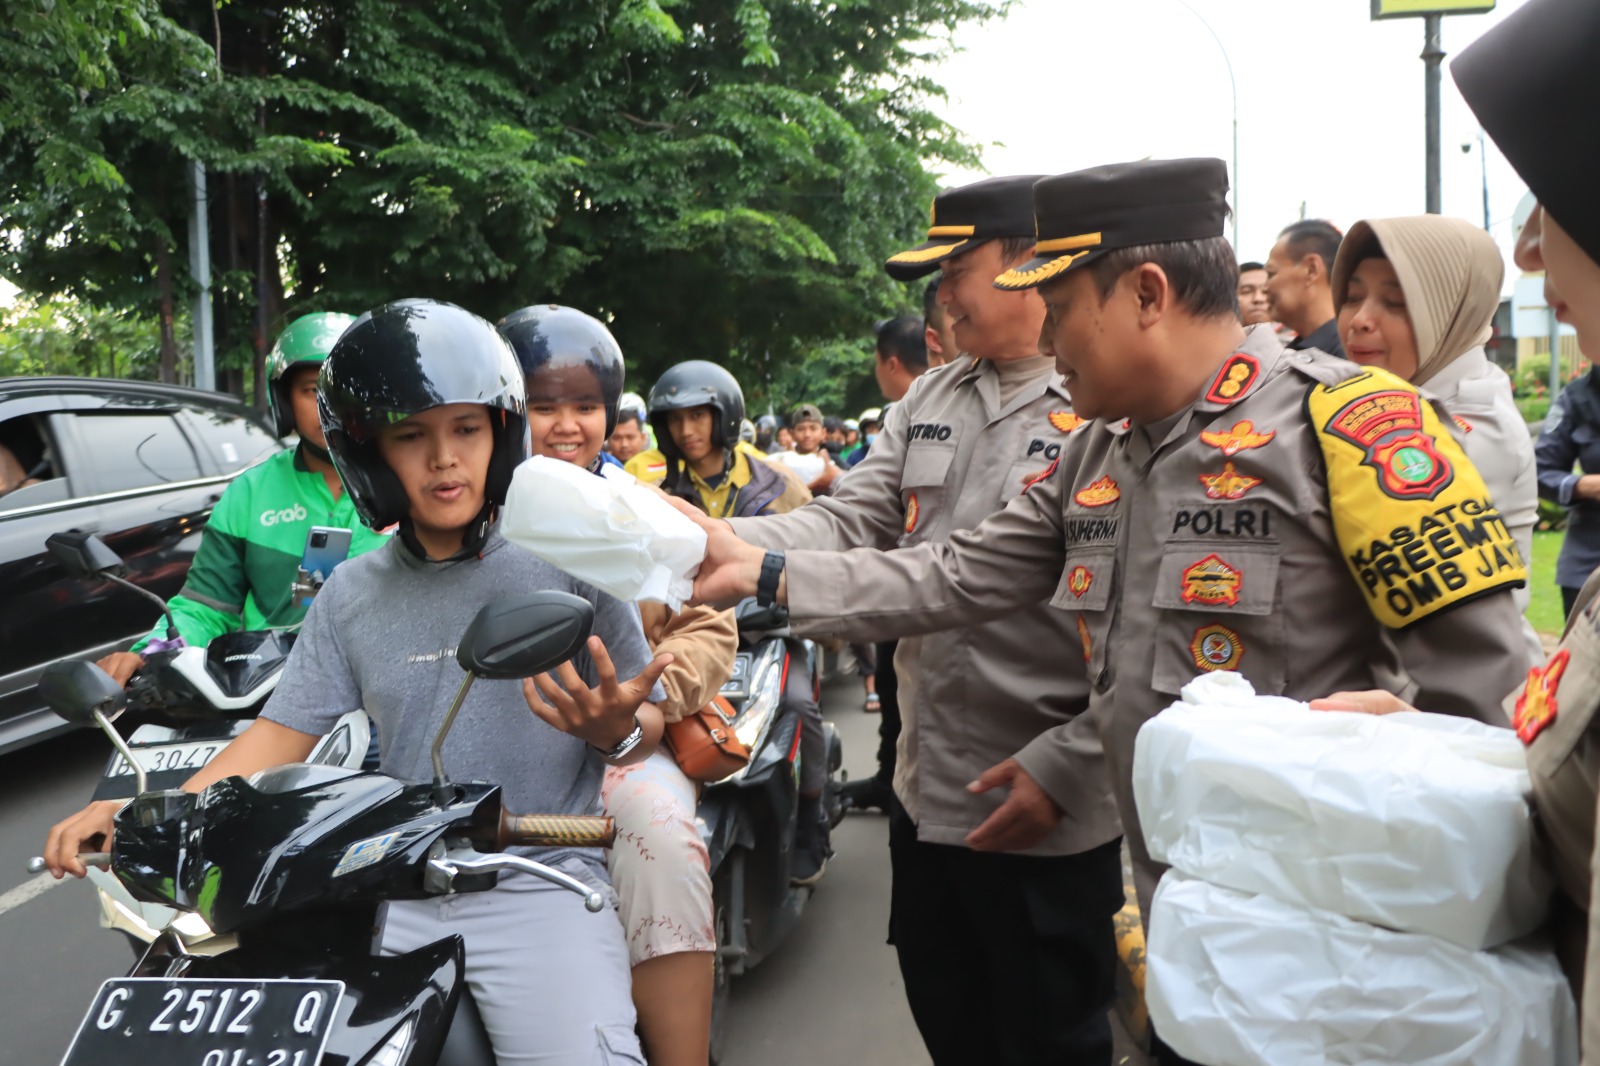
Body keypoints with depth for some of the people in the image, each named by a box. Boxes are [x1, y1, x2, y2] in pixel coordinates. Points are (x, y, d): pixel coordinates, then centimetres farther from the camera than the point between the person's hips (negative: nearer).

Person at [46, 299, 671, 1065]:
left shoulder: (569, 565, -4)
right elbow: (288, 730, 11)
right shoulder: (352, 595, 9)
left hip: (539, 880, -3)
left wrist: (616, 731, -22)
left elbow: (647, 723, 1)